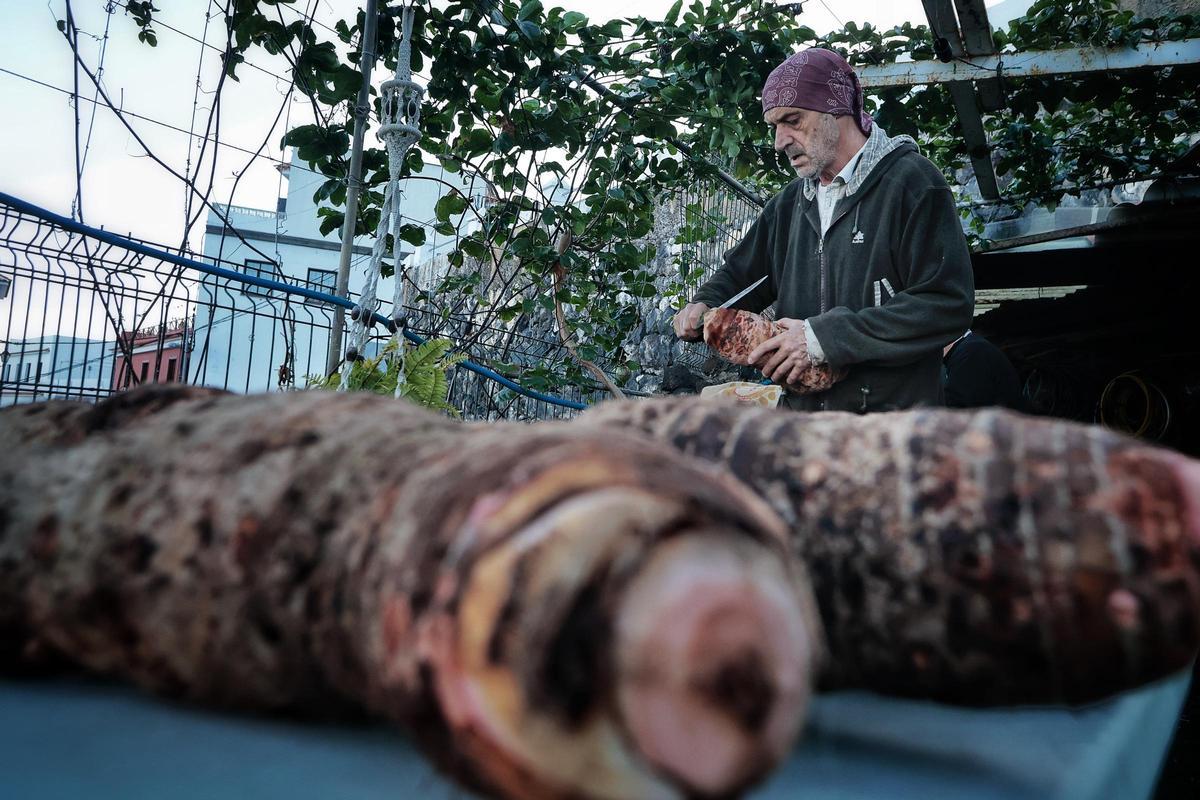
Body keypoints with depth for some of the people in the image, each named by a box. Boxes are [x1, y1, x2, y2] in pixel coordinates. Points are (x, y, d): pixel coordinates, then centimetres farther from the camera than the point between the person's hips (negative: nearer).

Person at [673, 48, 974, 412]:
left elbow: (948, 304, -16)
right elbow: (741, 273, 27)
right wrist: (704, 305, 4)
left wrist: (823, 337, -18)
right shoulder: (791, 201, 15)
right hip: (804, 408, 6)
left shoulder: (911, 181, -7)